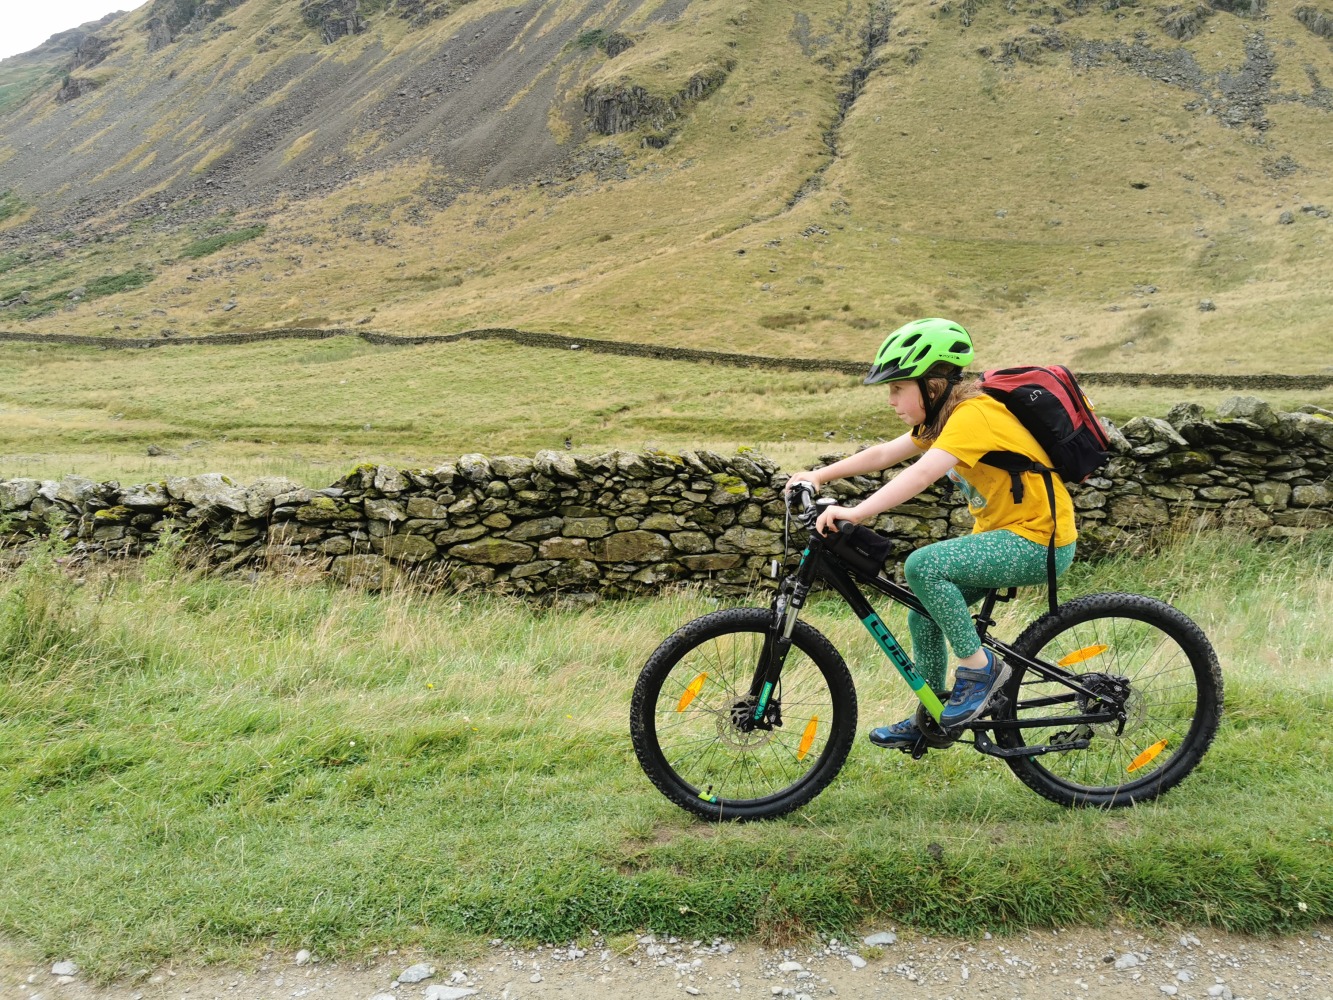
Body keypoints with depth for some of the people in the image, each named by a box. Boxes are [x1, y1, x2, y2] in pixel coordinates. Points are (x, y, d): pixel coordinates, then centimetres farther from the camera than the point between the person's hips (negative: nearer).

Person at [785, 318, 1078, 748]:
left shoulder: (973, 414, -23)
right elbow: (883, 454, 8)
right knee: (923, 615, 7)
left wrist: (857, 512, -45)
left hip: (1039, 541, -10)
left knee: (922, 565, -26)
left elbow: (923, 474, -37)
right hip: (1004, 534, 10)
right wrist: (819, 476, 2)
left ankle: (978, 668, -9)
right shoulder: (943, 417, 7)